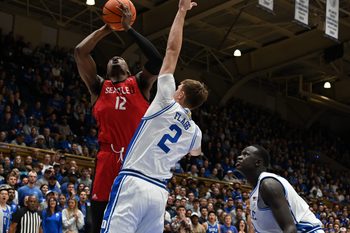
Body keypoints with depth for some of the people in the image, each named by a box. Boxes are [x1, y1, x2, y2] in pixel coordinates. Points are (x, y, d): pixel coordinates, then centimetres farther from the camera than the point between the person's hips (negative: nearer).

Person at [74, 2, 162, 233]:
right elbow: (80, 52, 10)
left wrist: (129, 28, 4)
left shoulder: (139, 83, 17)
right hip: (109, 157, 1)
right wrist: (106, 29, 15)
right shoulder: (99, 86, 19)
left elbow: (156, 59, -1)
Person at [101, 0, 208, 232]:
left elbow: (172, 49, 3)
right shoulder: (195, 131, 15)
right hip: (159, 192, 6)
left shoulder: (167, 104, 1)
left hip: (133, 183, -6)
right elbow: (195, 152, 42)